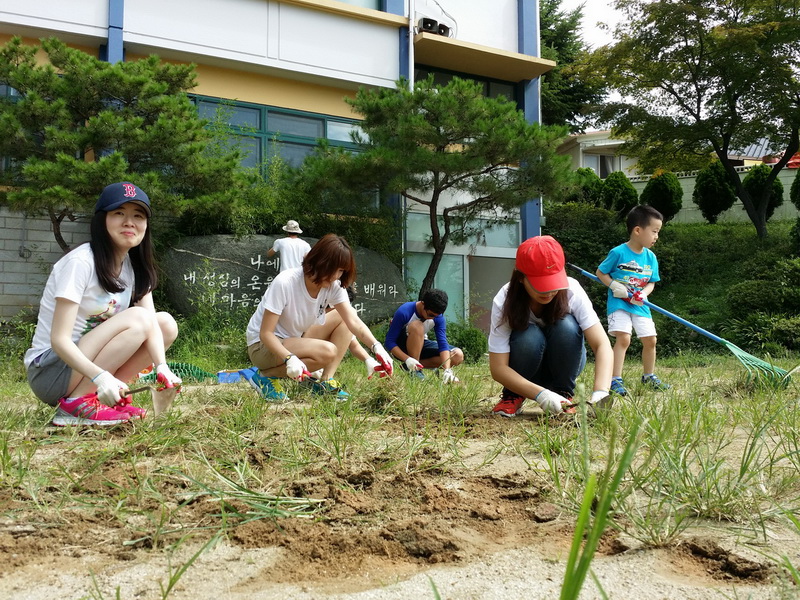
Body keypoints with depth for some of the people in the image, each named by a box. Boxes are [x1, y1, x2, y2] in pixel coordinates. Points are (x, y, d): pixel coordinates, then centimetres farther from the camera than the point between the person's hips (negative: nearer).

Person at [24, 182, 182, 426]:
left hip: (93, 360, 7)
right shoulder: (80, 263, -19)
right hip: (50, 370, -7)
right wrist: (100, 377, -38)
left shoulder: (136, 266, 3)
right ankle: (75, 404, -20)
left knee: (166, 323, -7)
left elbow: (152, 324, -9)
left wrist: (161, 367, -28)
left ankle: (110, 396, -4)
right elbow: (59, 340, -24)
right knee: (137, 319, -25)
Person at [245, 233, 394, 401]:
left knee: (343, 318, -6)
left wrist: (376, 346, -36)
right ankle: (266, 376, -12)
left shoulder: (334, 286, -10)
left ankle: (325, 381, -8)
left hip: (295, 339, 7)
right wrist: (290, 359, -41)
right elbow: (265, 333, -25)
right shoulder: (284, 283, -27)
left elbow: (353, 321, -18)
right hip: (262, 346, -7)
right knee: (328, 351, -29)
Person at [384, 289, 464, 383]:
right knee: (417, 326, -36)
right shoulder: (404, 312, -28)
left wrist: (447, 370, -37)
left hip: (421, 345, 5)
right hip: (402, 348, -5)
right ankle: (414, 371, -25)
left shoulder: (438, 317, -16)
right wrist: (407, 359, -40)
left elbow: (443, 344, -22)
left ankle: (416, 365, -12)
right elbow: (389, 342, -25)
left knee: (458, 356, -14)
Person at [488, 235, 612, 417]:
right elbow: (498, 368, -30)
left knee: (566, 326, -30)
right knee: (529, 337, -34)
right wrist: (540, 394, -44)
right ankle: (513, 395, -5)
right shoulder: (504, 302, -28)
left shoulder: (572, 291, -26)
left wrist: (600, 393, -49)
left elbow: (602, 344, -32)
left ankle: (564, 393, -8)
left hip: (562, 363, 1)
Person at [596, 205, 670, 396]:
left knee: (650, 340, 8)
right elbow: (600, 272, -3)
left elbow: (651, 283, 10)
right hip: (619, 303, -6)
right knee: (623, 338, -20)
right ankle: (616, 380, -15)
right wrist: (614, 285, -18)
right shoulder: (618, 253, -12)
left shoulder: (650, 257, 4)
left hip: (640, 306, 6)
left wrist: (643, 294, -11)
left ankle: (648, 376, 30)